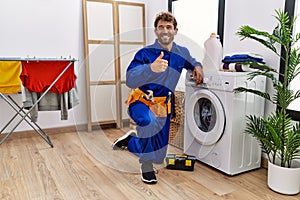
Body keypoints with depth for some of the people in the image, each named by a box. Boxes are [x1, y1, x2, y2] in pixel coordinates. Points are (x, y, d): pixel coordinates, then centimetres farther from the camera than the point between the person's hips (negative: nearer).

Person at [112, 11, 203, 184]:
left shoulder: (182, 53, 0)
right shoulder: (145, 53, -16)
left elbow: (191, 62, 24)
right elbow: (130, 81, -29)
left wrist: (198, 66, 0)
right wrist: (151, 68, -47)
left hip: (163, 105, 5)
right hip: (141, 102, -5)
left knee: (159, 155, 7)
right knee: (150, 122, -42)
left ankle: (130, 140, 35)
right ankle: (147, 165, -16)